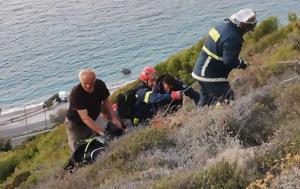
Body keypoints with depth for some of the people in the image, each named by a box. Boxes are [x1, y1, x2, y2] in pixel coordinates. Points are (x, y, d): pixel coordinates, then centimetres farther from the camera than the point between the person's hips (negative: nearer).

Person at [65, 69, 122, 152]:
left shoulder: (100, 84, -18)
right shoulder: (75, 93, -33)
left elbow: (106, 101, -2)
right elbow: (84, 117, -37)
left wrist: (114, 118, -14)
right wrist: (100, 131, -44)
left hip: (94, 118, 5)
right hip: (76, 123, -5)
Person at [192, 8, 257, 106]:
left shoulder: (223, 26, 8)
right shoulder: (232, 37, -22)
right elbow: (230, 61, -26)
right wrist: (242, 63, -6)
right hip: (211, 76, -10)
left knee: (205, 100, 21)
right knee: (227, 100, -5)